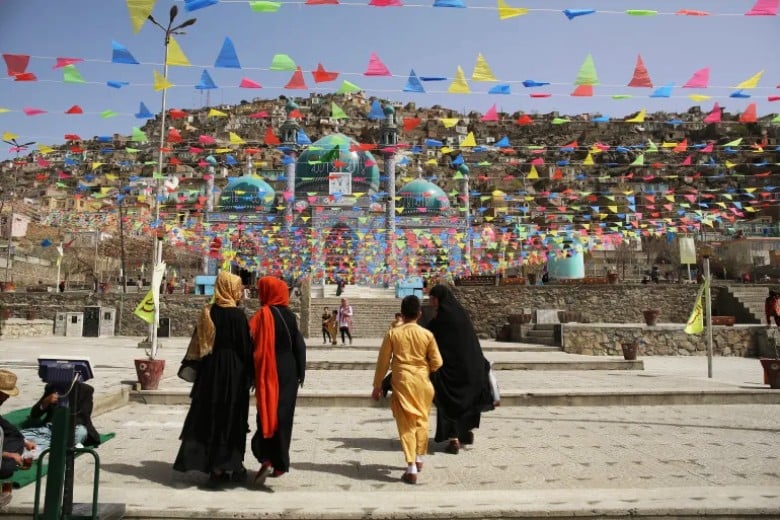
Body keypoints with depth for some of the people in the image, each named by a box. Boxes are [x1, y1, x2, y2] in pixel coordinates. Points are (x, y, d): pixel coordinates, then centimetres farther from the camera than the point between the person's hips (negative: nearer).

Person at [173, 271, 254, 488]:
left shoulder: (208, 313, 4)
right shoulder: (237, 315, -13)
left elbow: (198, 345, 8)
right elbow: (246, 347, -12)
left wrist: (195, 370, 16)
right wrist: (251, 375, -2)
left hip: (210, 369, 6)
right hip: (233, 371, -6)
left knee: (209, 417, 13)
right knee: (229, 418, 4)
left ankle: (206, 462, 22)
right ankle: (220, 469, 11)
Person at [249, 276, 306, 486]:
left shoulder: (263, 315, -10)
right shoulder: (290, 316, 2)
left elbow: (252, 344, -13)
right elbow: (300, 347, 4)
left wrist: (252, 375, -5)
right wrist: (300, 374, 12)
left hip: (269, 374, -3)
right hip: (289, 373, 4)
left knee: (267, 414, 6)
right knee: (284, 416, 11)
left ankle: (266, 459, -8)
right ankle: (280, 463, 17)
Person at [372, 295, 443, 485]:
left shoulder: (392, 333, -5)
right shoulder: (427, 334, -5)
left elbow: (383, 361, -1)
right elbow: (437, 363, -3)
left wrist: (377, 385, 9)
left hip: (402, 382, -1)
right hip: (422, 382, 1)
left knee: (406, 424, 3)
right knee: (421, 420, 19)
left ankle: (412, 469, 0)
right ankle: (419, 459, 32)